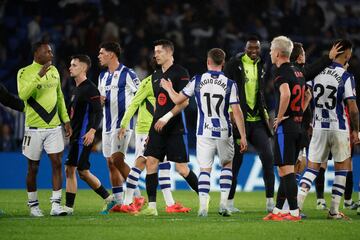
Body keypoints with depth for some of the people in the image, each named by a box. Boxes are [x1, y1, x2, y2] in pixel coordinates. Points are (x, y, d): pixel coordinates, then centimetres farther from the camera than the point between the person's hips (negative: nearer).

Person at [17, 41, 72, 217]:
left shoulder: (54, 71, 11)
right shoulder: (24, 72, -7)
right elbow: (23, 95, -23)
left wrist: (65, 119, 14)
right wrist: (39, 76, -29)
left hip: (54, 125, 4)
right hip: (34, 128, -4)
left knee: (57, 163, -5)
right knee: (33, 167, 4)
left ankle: (56, 205, -4)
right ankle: (33, 205, 16)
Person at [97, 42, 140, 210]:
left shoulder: (127, 74, -9)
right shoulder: (102, 76, 15)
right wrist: (101, 100, 1)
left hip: (122, 123, -8)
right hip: (108, 125, 8)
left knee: (117, 159, -18)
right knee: (111, 163, 6)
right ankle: (118, 202, 10)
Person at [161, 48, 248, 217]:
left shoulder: (197, 81, -4)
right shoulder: (229, 84, -6)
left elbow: (177, 100, 5)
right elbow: (237, 112, -7)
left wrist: (168, 88, 26)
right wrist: (243, 136, 0)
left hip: (204, 133, 0)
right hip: (224, 132, 0)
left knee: (205, 169, 6)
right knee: (227, 164, 20)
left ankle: (203, 207, -5)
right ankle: (223, 203, 10)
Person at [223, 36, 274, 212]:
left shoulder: (260, 66, 13)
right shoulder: (234, 64, -5)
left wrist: (263, 110, 10)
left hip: (257, 120, 5)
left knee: (268, 156, -6)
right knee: (235, 161, -1)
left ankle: (270, 201, -1)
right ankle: (228, 202, 10)